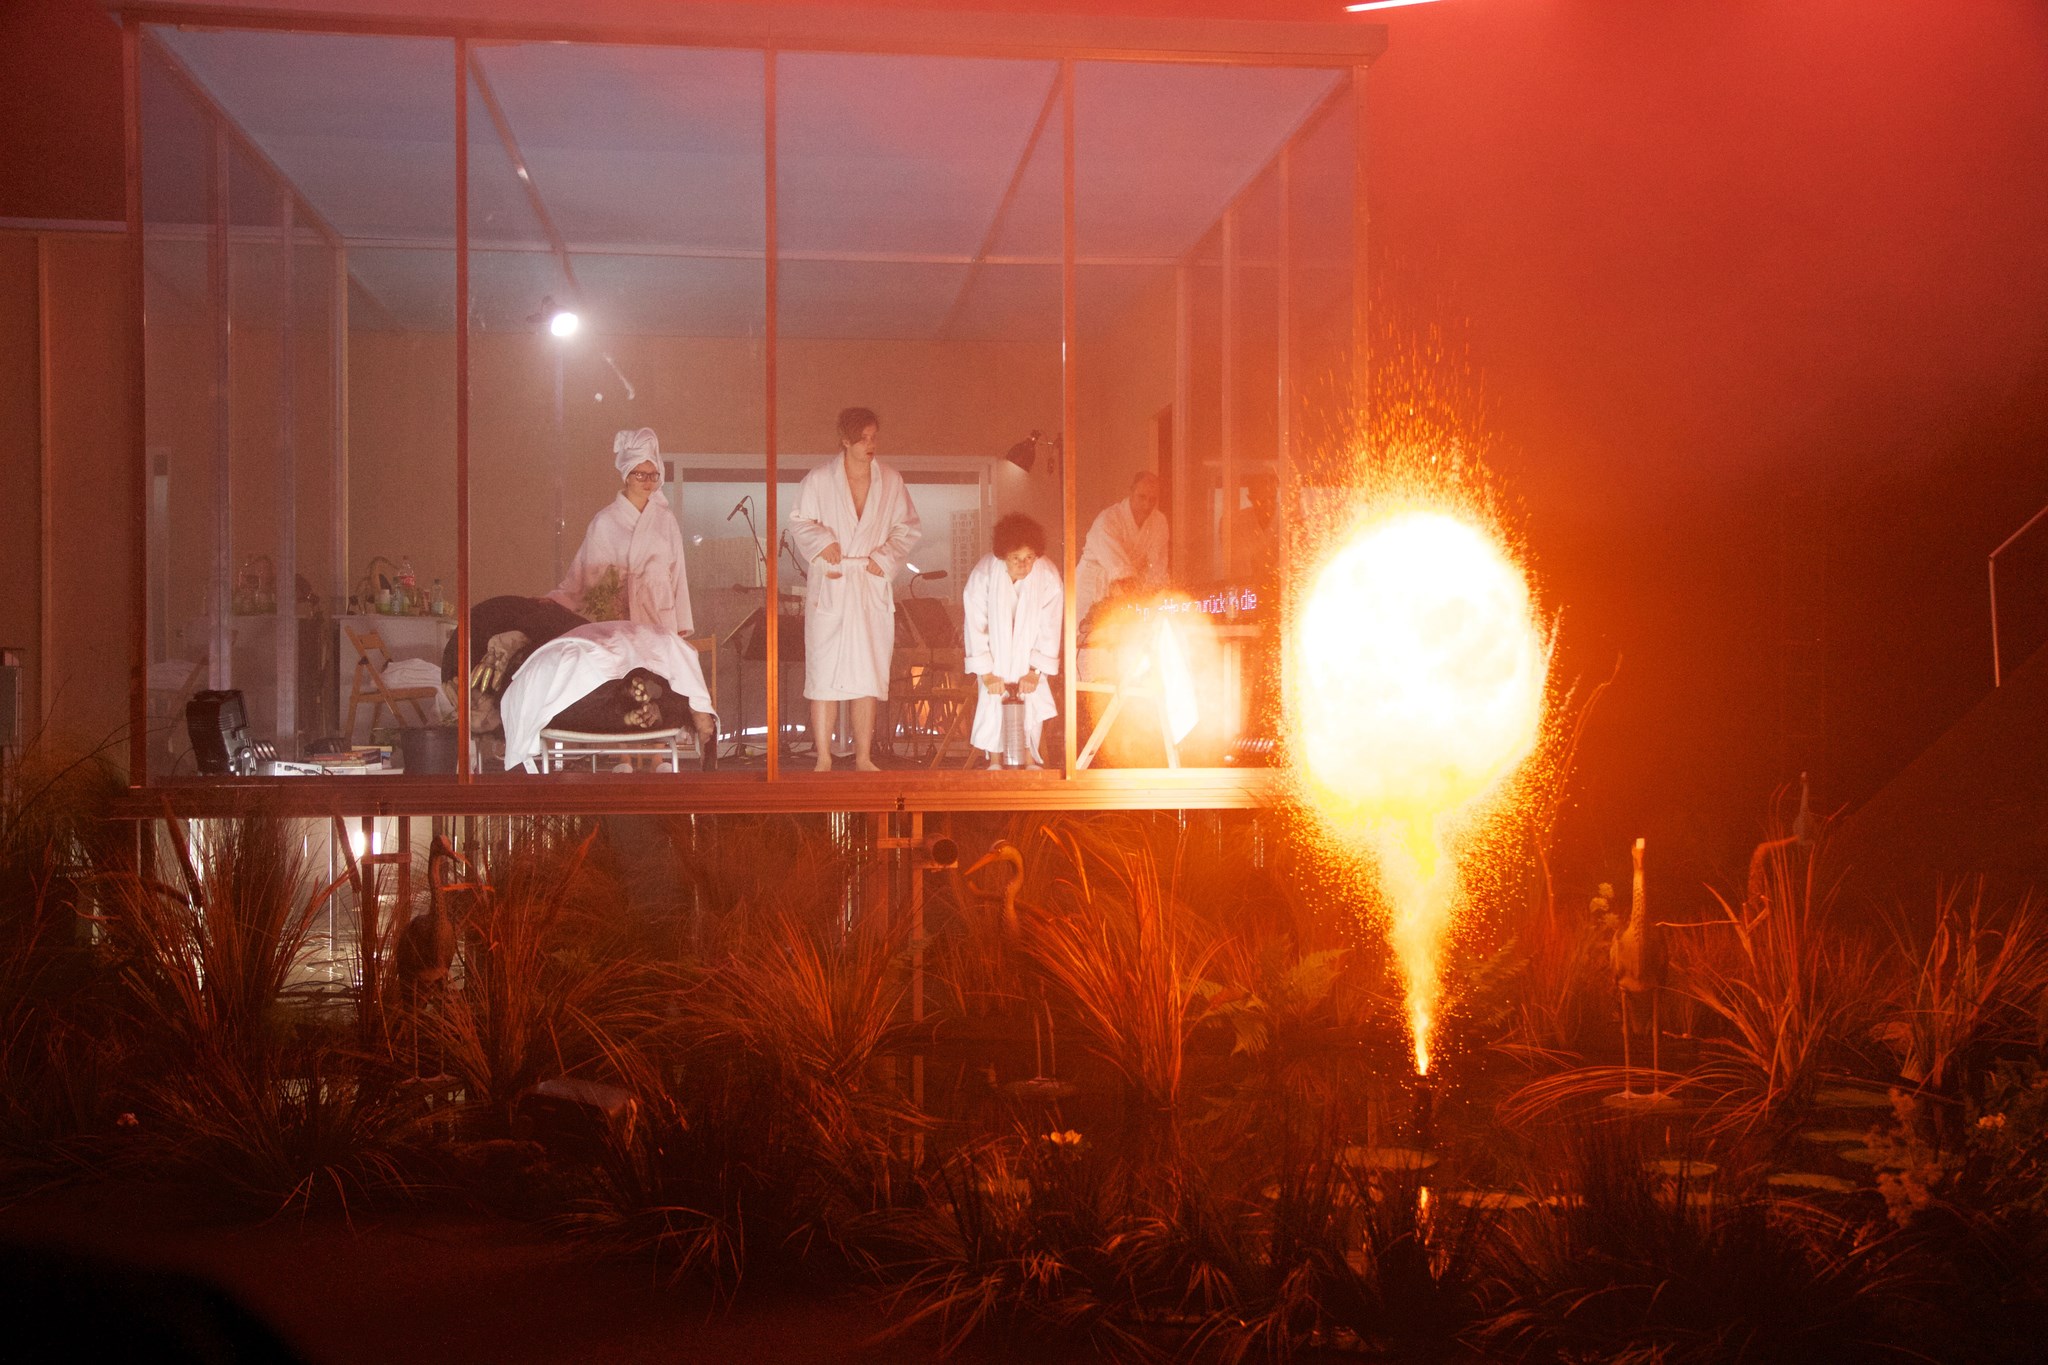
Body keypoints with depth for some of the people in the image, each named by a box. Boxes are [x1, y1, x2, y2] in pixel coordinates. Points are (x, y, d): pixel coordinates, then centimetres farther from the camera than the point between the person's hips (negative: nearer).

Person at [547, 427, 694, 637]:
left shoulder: (665, 519, 8)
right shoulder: (605, 522, 1)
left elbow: (677, 574, 10)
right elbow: (584, 574, 2)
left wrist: (681, 627, 8)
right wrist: (552, 602, -9)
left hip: (661, 619, 2)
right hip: (620, 618, -2)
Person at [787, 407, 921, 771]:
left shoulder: (890, 481, 6)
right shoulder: (819, 479, 0)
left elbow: (908, 527, 12)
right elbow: (799, 522, 6)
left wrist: (884, 557, -2)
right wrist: (822, 542, -13)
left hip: (872, 585, 2)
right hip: (828, 586, -2)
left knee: (869, 672, 3)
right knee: (824, 672, -5)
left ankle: (864, 756, 11)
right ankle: (823, 757, 1)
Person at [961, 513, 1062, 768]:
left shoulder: (1048, 576, -24)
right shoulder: (983, 574, -27)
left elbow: (1050, 628, -15)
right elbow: (975, 626, -20)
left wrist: (1036, 671, -16)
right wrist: (986, 673, -19)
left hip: (1029, 648, 1)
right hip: (995, 650, -1)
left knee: (1035, 698, -10)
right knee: (992, 698, -13)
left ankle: (1030, 757, 0)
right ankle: (995, 761, -6)